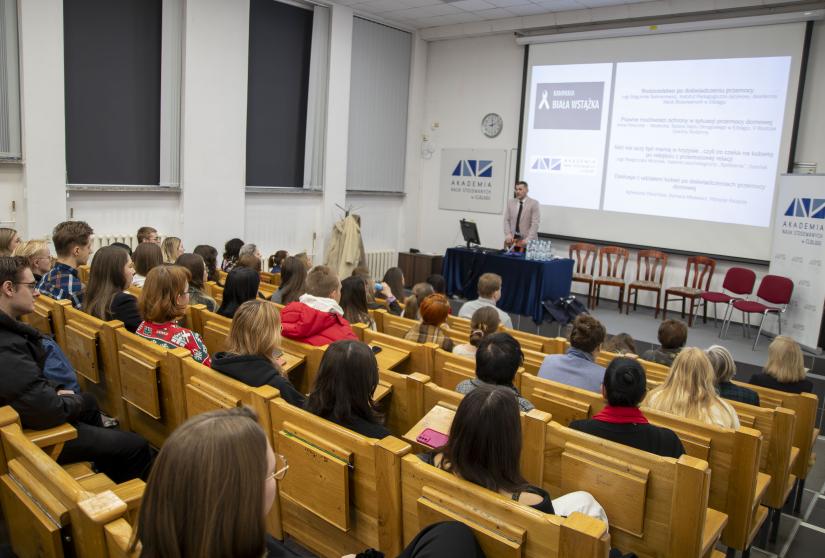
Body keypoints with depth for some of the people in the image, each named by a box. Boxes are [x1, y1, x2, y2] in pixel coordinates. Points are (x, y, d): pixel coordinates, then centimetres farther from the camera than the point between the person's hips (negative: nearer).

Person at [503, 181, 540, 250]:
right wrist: (508, 234, -7)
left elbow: (535, 223, -8)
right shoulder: (510, 202, 10)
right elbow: (506, 220, 8)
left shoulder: (534, 203, -2)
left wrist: (528, 239, -18)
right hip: (512, 239, 3)